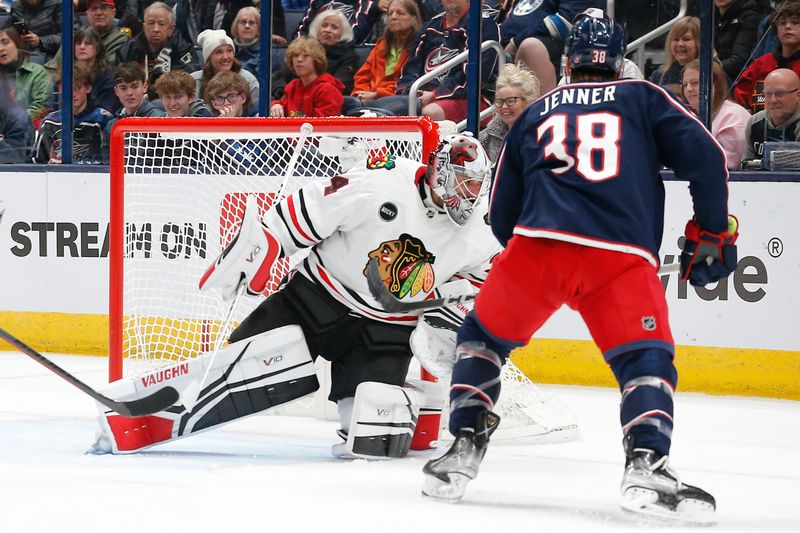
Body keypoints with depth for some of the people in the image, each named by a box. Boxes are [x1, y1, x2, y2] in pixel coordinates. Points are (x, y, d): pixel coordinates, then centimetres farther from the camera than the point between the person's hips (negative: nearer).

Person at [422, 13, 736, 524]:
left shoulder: (535, 113, 27)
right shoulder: (643, 98, 19)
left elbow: (502, 212, 29)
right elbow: (706, 156, 7)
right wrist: (712, 233, 16)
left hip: (536, 245, 2)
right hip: (622, 259, -2)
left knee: (483, 337, 24)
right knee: (648, 360, 4)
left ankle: (464, 447, 14)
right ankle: (646, 464, -21)